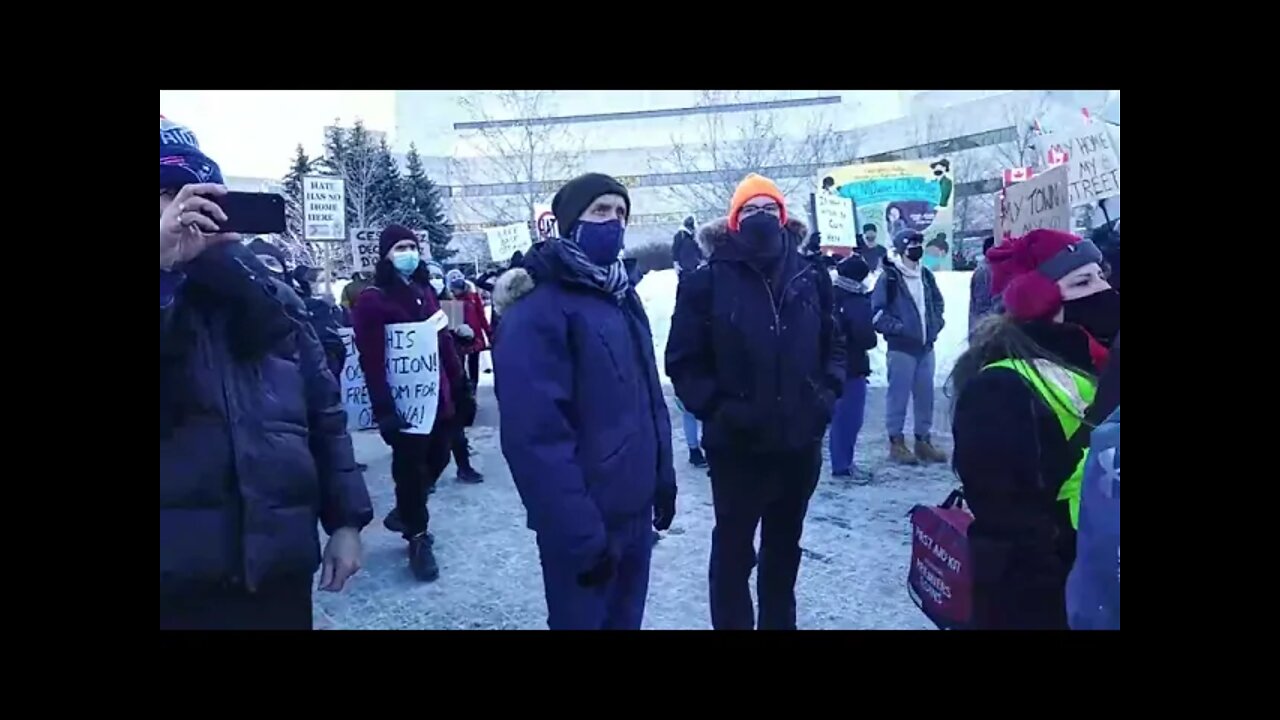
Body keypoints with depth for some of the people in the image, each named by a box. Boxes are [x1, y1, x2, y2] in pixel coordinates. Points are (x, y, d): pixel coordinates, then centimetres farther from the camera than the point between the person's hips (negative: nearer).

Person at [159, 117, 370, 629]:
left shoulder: (271, 297, 9)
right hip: (177, 571, -3)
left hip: (280, 560, 3)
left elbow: (325, 413, 10)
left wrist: (346, 520, 7)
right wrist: (165, 266, -25)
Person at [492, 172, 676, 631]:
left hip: (635, 511, 8)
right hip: (586, 524, -8)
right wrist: (580, 534, -23)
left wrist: (663, 478, 14)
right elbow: (537, 436, -24)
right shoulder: (537, 310, -17)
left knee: (625, 619, 22)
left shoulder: (623, 296, 11)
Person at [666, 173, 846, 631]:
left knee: (785, 546, 21)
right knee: (734, 548, 11)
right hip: (737, 444, -4)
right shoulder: (709, 281, -8)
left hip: (801, 441, 4)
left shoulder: (810, 276, 3)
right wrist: (716, 408, -18)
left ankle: (779, 622, 41)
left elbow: (834, 344, 12)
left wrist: (828, 394, -3)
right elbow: (683, 361, -8)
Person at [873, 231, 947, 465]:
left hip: (926, 346, 6)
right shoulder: (889, 278, -9)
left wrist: (936, 323, 8)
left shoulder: (926, 275, 10)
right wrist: (898, 327, -16)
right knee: (899, 395, -2)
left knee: (925, 395, 10)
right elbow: (877, 312, -10)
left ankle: (923, 441, 21)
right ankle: (896, 442, 8)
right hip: (901, 348, -6)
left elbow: (937, 301, 23)